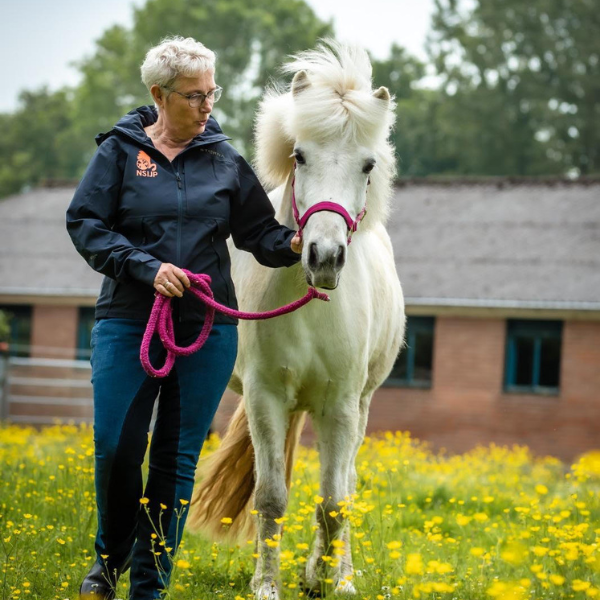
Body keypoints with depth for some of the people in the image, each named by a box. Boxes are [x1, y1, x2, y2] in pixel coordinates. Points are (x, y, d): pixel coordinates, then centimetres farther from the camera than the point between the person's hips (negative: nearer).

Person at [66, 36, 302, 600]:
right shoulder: (120, 150, 1)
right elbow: (85, 224, -4)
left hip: (206, 329, 2)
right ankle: (111, 554, 22)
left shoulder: (225, 161, 6)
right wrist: (146, 266, -16)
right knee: (116, 448, -5)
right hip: (128, 324, -1)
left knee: (178, 459, 4)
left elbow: (259, 232, 8)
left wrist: (294, 244, -14)